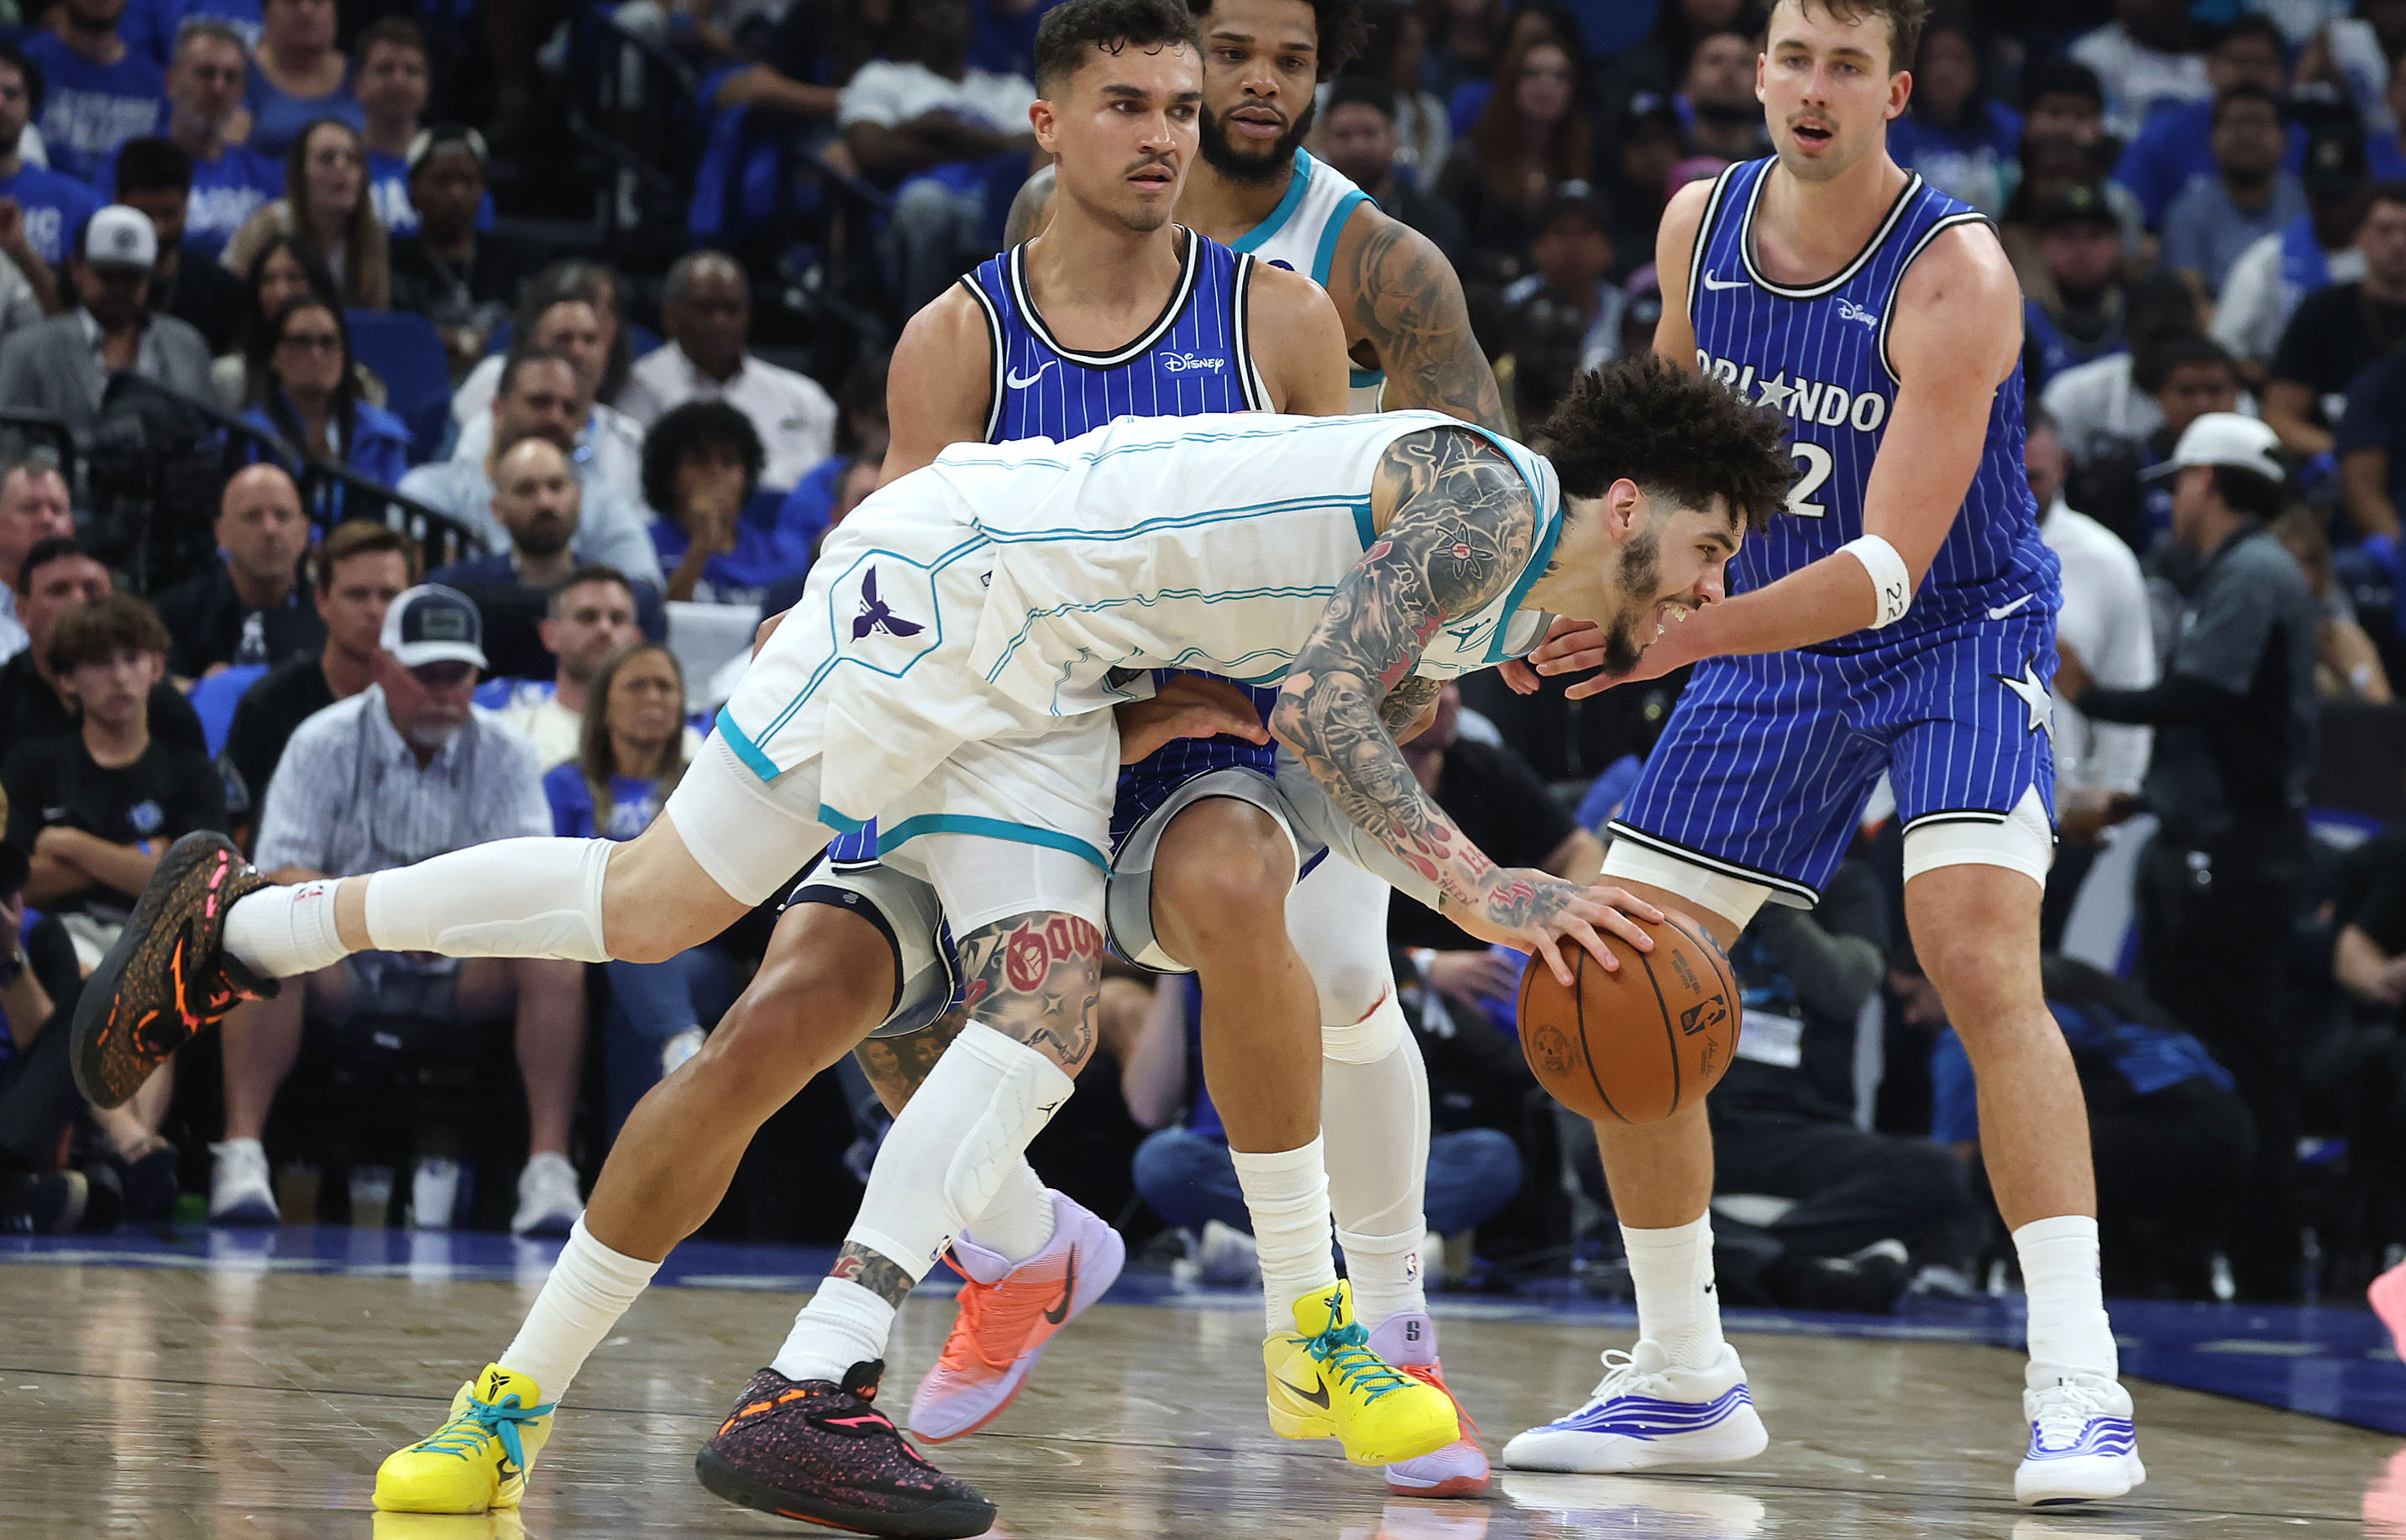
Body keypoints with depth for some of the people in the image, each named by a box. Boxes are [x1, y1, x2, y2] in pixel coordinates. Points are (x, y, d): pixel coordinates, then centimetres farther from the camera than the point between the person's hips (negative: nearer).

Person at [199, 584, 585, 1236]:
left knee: (555, 954, -27)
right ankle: (241, 1154, -37)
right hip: (343, 973, -2)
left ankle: (549, 1168, -32)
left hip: (461, 978, 2)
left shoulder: (505, 754, 3)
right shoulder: (324, 743, -2)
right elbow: (280, 876, -12)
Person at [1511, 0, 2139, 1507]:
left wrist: (1679, 636, -40)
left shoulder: (1956, 277, -26)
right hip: (1774, 641, 6)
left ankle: (2080, 1389, -27)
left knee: (1981, 958, -27)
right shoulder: (1702, 222, -7)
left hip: (1958, 636, -6)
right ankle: (1684, 1380, 15)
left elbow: (1889, 570, -30)